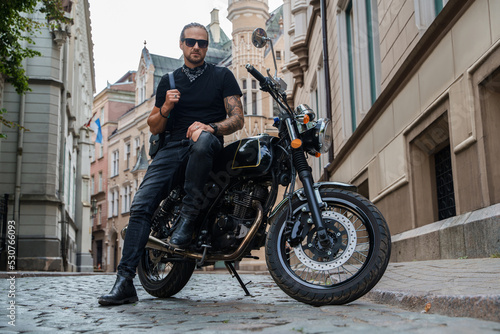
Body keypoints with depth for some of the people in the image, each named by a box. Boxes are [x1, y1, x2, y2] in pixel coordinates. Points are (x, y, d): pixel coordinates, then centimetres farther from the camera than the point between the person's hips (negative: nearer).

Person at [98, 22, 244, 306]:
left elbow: (238, 118, 4)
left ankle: (188, 217, -30)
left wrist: (211, 127, -17)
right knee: (141, 204, -18)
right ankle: (125, 280, -18)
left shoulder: (222, 76, 13)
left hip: (210, 143, -3)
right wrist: (165, 108, 0)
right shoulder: (168, 81, 22)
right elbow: (154, 128, 22)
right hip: (173, 146, 3)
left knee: (203, 140, -42)